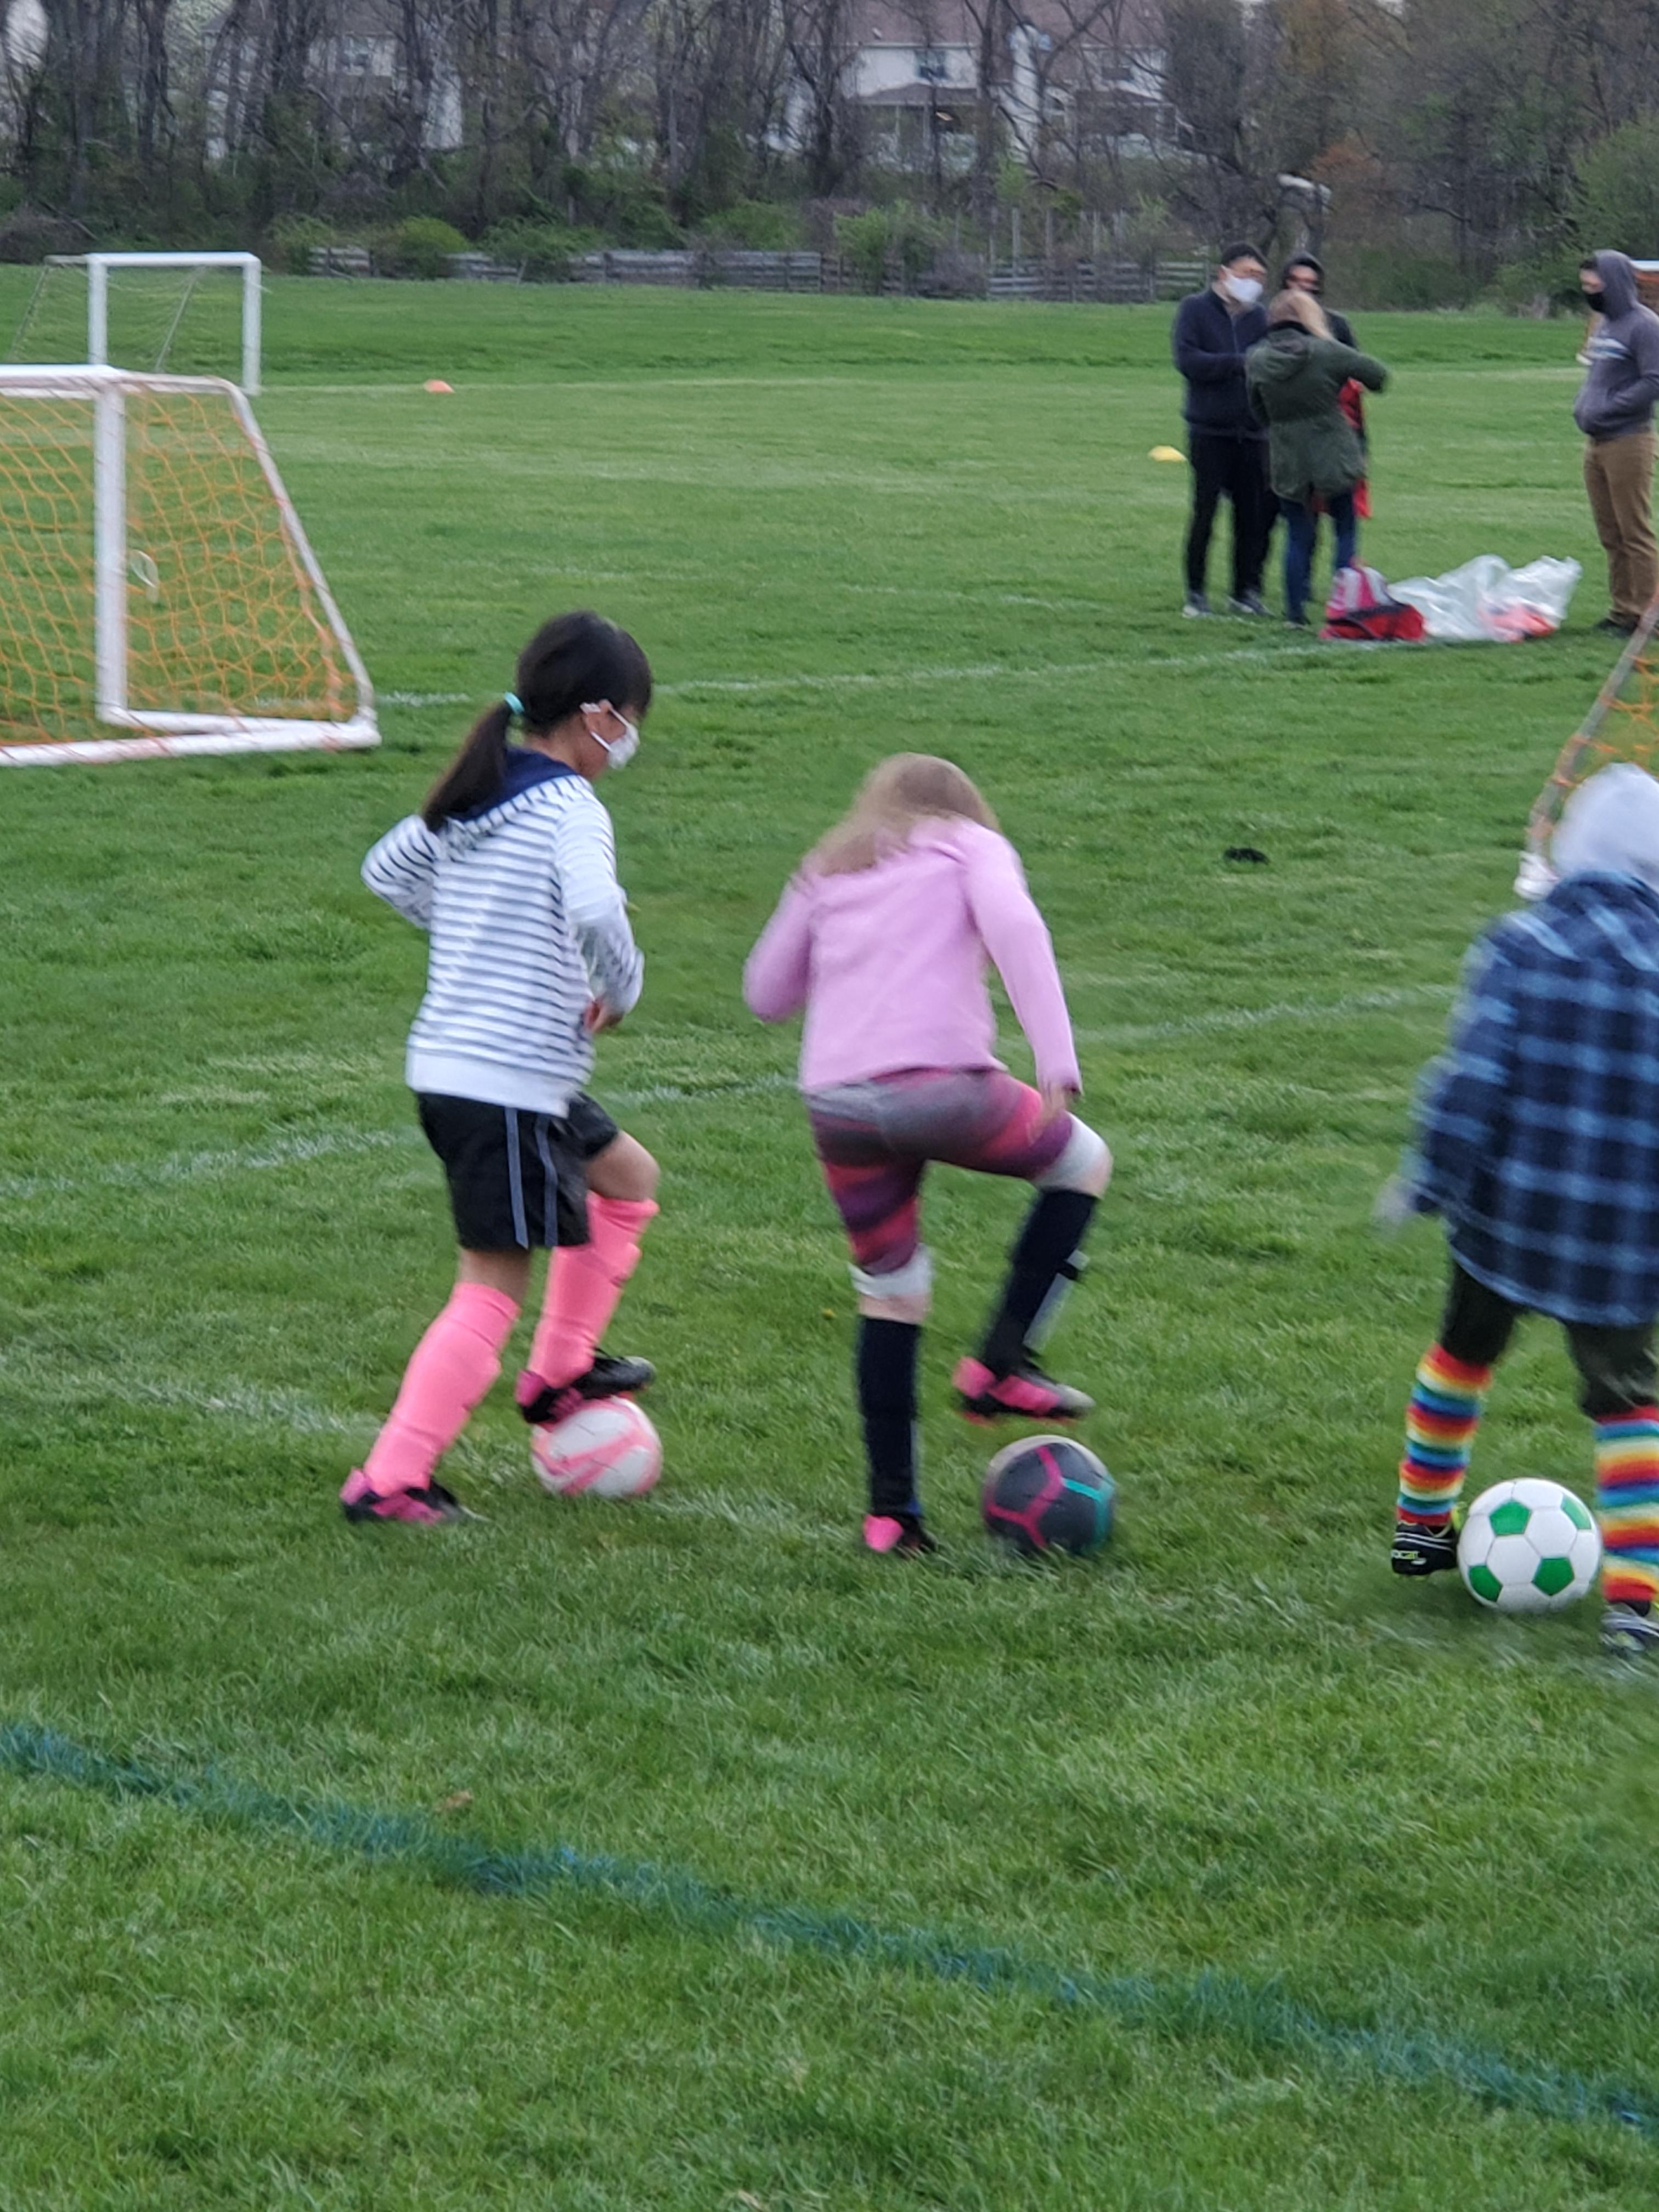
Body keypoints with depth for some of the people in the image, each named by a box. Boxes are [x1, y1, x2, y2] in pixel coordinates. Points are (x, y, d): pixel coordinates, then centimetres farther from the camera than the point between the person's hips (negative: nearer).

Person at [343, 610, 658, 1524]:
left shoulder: (467, 797, 10)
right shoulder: (569, 809, -15)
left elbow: (386, 870, 24)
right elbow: (594, 910, -33)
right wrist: (622, 989, -14)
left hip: (446, 1065, 9)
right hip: (511, 1086, -9)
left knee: (628, 1176, 26)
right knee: (496, 1283, -3)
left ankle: (559, 1371, 31)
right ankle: (391, 1479, -5)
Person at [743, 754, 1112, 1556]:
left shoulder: (827, 871, 26)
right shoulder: (970, 844, 15)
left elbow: (766, 993, 29)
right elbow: (1014, 927, -6)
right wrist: (1058, 1063, -14)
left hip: (836, 1106, 4)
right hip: (941, 1085, -4)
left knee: (888, 1291, 20)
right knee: (1082, 1163, 22)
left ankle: (891, 1509, 16)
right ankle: (1001, 1363, 13)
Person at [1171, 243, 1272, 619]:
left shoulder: (1259, 317, 11)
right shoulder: (1195, 310, 1)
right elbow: (1187, 360, -11)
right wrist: (1241, 363, -14)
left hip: (1252, 431, 3)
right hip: (1210, 430, -3)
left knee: (1256, 514, 3)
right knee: (1205, 510, 0)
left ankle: (1246, 591, 13)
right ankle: (1196, 592, 9)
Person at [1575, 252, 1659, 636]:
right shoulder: (1604, 325, 15)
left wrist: (1606, 410, -17)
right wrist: (1582, 406, 8)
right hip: (1597, 443, 9)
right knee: (1611, 534, 11)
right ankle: (1622, 608, 18)